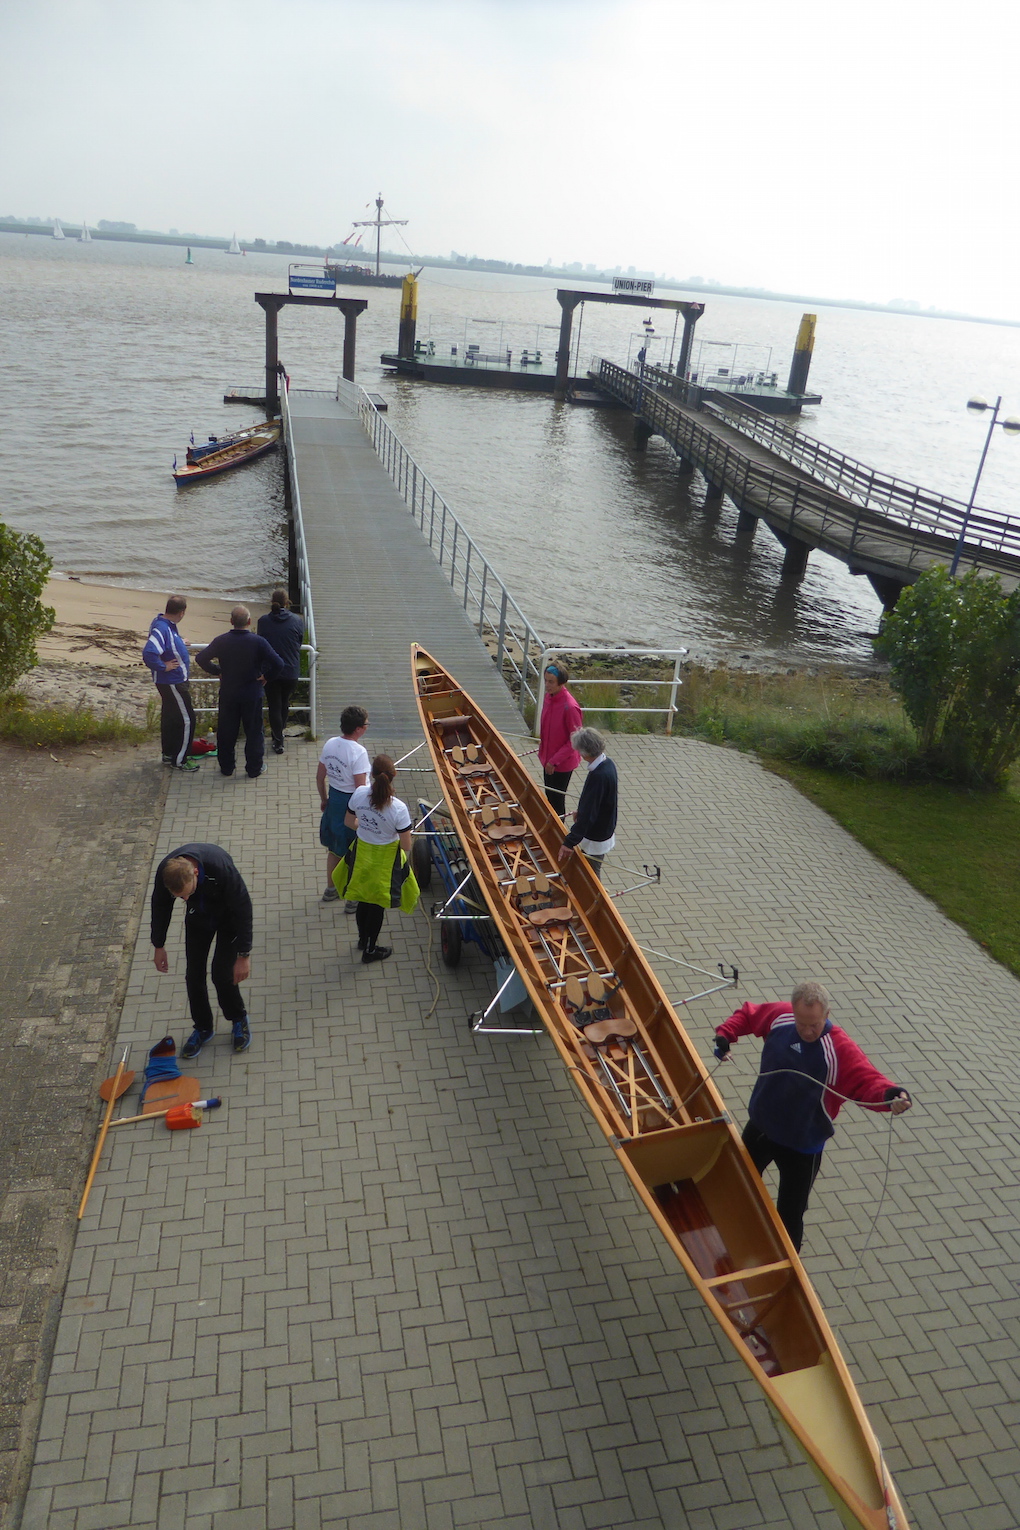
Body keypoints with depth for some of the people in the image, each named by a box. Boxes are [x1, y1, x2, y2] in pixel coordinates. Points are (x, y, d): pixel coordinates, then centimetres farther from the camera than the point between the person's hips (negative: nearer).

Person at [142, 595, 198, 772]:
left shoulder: (166, 624, 3)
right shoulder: (162, 629, -27)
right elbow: (149, 653, -38)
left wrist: (180, 644, 21)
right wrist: (163, 666, -25)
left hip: (171, 682, 10)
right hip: (173, 682, -10)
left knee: (170, 717, 19)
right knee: (186, 720, -2)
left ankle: (168, 754, 32)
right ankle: (179, 760, 6)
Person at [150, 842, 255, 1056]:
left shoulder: (221, 867, -42)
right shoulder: (164, 872, -29)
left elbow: (243, 910, -28)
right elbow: (160, 907, -6)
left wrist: (244, 955, -24)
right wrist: (158, 946, 4)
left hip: (228, 916, -3)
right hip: (198, 916, 4)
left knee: (222, 973, -9)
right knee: (193, 974, 0)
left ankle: (239, 1020, 19)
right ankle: (202, 1028, 23)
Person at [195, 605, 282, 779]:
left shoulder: (221, 641, -8)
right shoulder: (258, 642, -15)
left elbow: (200, 658, -4)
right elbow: (278, 664, -21)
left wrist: (217, 672, 7)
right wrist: (266, 677, -4)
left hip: (227, 693, 2)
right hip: (252, 694, -2)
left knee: (226, 732, 14)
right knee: (254, 731, 10)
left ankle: (226, 767, 24)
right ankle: (254, 768, 16)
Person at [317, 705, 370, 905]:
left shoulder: (330, 744, -3)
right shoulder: (359, 752, -24)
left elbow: (320, 777, 6)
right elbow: (360, 787, -24)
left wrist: (324, 799, 20)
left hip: (334, 798, 7)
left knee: (334, 848, 23)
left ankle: (330, 890, 39)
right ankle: (353, 899, 19)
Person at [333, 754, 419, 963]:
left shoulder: (359, 794, -20)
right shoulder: (398, 808, -31)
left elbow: (349, 822, -2)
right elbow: (406, 845, -22)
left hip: (361, 853, 4)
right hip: (385, 859, -4)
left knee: (363, 899, 26)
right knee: (377, 905, 17)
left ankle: (363, 939, 49)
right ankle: (370, 950, 36)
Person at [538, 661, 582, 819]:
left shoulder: (570, 707, -27)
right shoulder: (549, 697, -3)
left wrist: (554, 761, -20)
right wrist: (543, 748, 15)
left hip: (562, 764, -7)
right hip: (548, 759, 7)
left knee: (556, 800, 7)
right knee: (549, 797, 21)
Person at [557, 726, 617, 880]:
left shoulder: (598, 776, -33)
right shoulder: (607, 763, -3)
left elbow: (588, 814, -34)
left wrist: (570, 842, -34)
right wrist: (581, 812, 26)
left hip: (595, 839, -9)